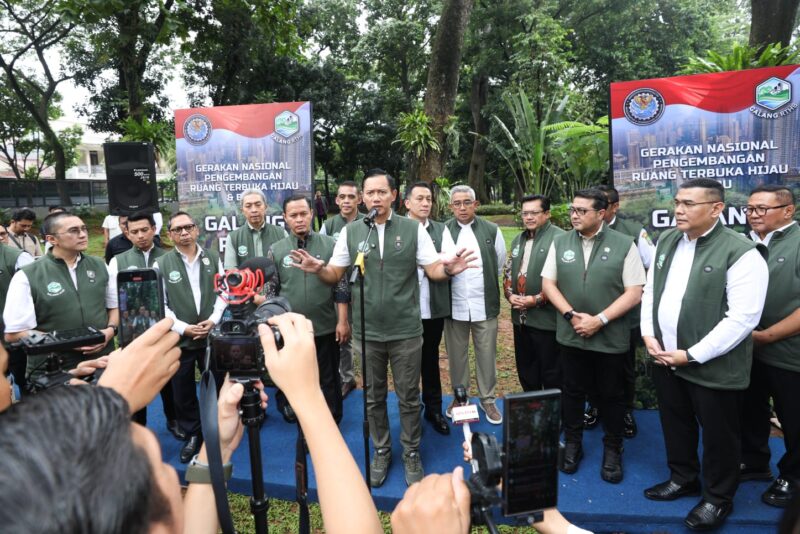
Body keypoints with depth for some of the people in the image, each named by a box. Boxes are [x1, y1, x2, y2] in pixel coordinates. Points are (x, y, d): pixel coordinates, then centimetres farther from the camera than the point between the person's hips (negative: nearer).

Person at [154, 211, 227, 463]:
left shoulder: (213, 258, 4)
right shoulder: (161, 264, -3)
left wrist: (214, 319, -9)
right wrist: (184, 328, -13)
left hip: (211, 335, 1)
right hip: (179, 338, -1)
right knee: (183, 392, 11)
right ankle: (192, 436, 30)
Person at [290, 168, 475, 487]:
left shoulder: (413, 229, -3)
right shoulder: (351, 232, 1)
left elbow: (433, 270, -3)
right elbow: (335, 274, 4)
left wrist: (448, 269, -25)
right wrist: (318, 269, -18)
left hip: (405, 330, -1)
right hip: (366, 331, 2)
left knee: (408, 398, 11)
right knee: (373, 397, 16)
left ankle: (411, 454, 32)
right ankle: (381, 452, 37)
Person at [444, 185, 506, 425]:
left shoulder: (492, 230, 1)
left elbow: (501, 265, 10)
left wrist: (488, 286, 11)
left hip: (485, 305, 0)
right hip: (454, 305, 0)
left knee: (487, 354, 9)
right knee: (457, 355, 12)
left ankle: (487, 398, 26)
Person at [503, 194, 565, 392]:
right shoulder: (518, 240, 16)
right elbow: (508, 271, 19)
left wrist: (537, 299, -17)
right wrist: (510, 294, 1)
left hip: (546, 318, -8)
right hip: (520, 318, 8)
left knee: (551, 373, 4)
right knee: (525, 370, 18)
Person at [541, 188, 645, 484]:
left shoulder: (624, 244, -7)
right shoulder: (560, 242, 2)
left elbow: (634, 292, -9)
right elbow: (548, 283, 3)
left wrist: (600, 320, -16)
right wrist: (571, 315, -10)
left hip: (610, 337, -2)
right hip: (570, 335, 2)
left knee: (611, 395, 12)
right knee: (572, 391, 14)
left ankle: (612, 450, 31)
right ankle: (572, 444, 32)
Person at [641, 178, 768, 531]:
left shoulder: (741, 253, -16)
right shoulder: (667, 241, 5)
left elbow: (742, 318, -20)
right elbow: (650, 291, 11)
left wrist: (691, 355, -19)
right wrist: (648, 334, -2)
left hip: (713, 366, -6)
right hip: (664, 358, 6)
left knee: (717, 435, 13)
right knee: (675, 424, 22)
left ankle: (718, 498, 35)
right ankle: (683, 478, 45)